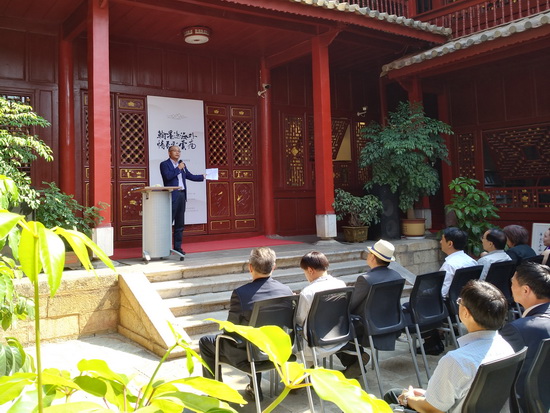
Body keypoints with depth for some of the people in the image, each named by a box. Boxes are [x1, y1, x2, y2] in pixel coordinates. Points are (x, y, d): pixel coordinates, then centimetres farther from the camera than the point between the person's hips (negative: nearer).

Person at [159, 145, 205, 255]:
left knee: (180, 223, 9)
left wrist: (203, 177, 11)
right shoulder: (164, 164, 0)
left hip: (182, 195, 7)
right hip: (172, 196, -7)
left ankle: (177, 247, 15)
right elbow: (168, 176, -15)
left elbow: (190, 176, 20)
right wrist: (178, 168, -9)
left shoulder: (181, 164, 20)